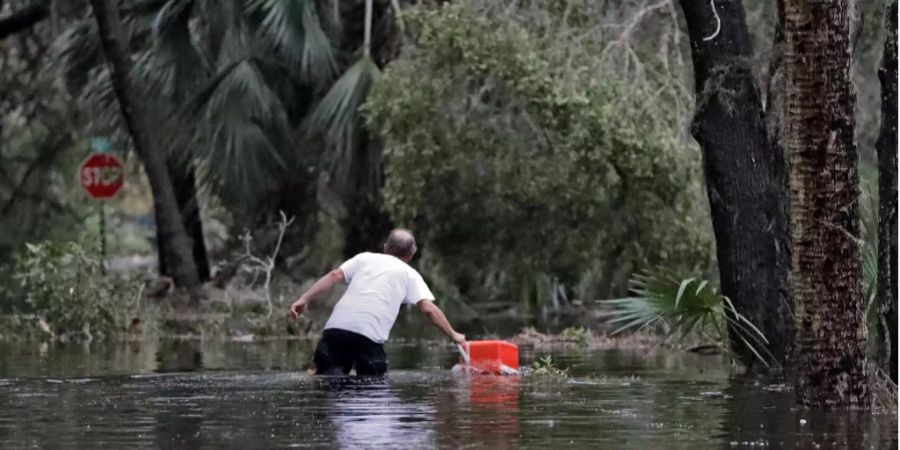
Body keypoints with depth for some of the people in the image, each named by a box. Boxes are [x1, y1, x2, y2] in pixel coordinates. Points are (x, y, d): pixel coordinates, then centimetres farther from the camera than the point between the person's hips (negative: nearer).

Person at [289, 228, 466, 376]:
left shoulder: (365, 258, 25)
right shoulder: (410, 274, 19)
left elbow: (334, 276, 12)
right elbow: (429, 309, 9)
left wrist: (305, 299, 9)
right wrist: (453, 335, 18)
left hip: (335, 327, 3)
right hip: (369, 335, -3)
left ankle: (330, 376, -31)